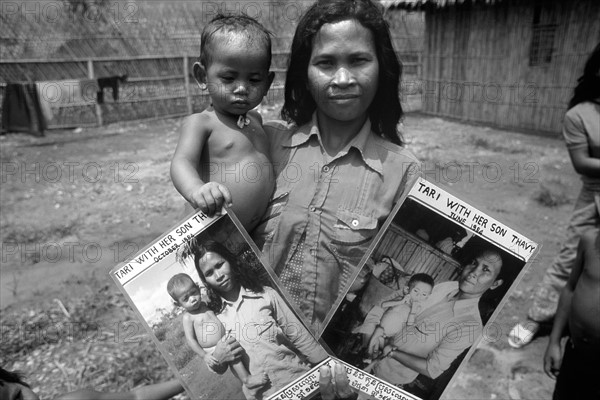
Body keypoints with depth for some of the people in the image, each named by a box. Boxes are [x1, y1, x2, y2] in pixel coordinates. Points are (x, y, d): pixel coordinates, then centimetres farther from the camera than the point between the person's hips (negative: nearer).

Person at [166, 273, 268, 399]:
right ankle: (247, 380, -19)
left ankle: (247, 387, 14)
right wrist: (204, 356, -17)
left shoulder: (206, 304, 9)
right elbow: (190, 339, -12)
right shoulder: (188, 317, -10)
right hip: (213, 351, -6)